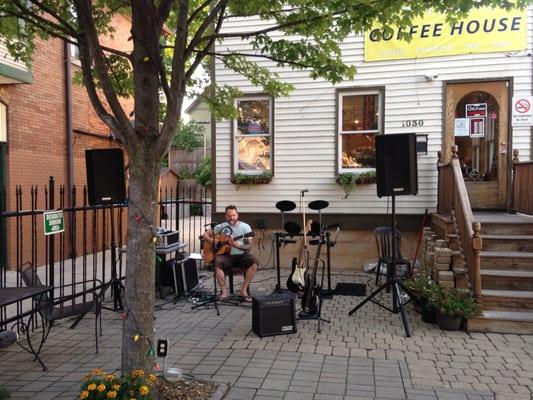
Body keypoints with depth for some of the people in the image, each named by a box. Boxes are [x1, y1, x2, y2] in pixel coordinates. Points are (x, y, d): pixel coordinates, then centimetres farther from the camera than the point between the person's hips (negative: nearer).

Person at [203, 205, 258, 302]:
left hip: (241, 255, 0)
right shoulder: (221, 227, 7)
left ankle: (243, 290, -19)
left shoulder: (245, 227, 2)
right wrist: (212, 241, -8)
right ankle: (224, 291, -19)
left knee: (254, 262, -30)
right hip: (226, 255, 0)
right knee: (217, 261, -33)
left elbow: (249, 247, -2)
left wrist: (237, 245, -21)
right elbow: (206, 234, 13)